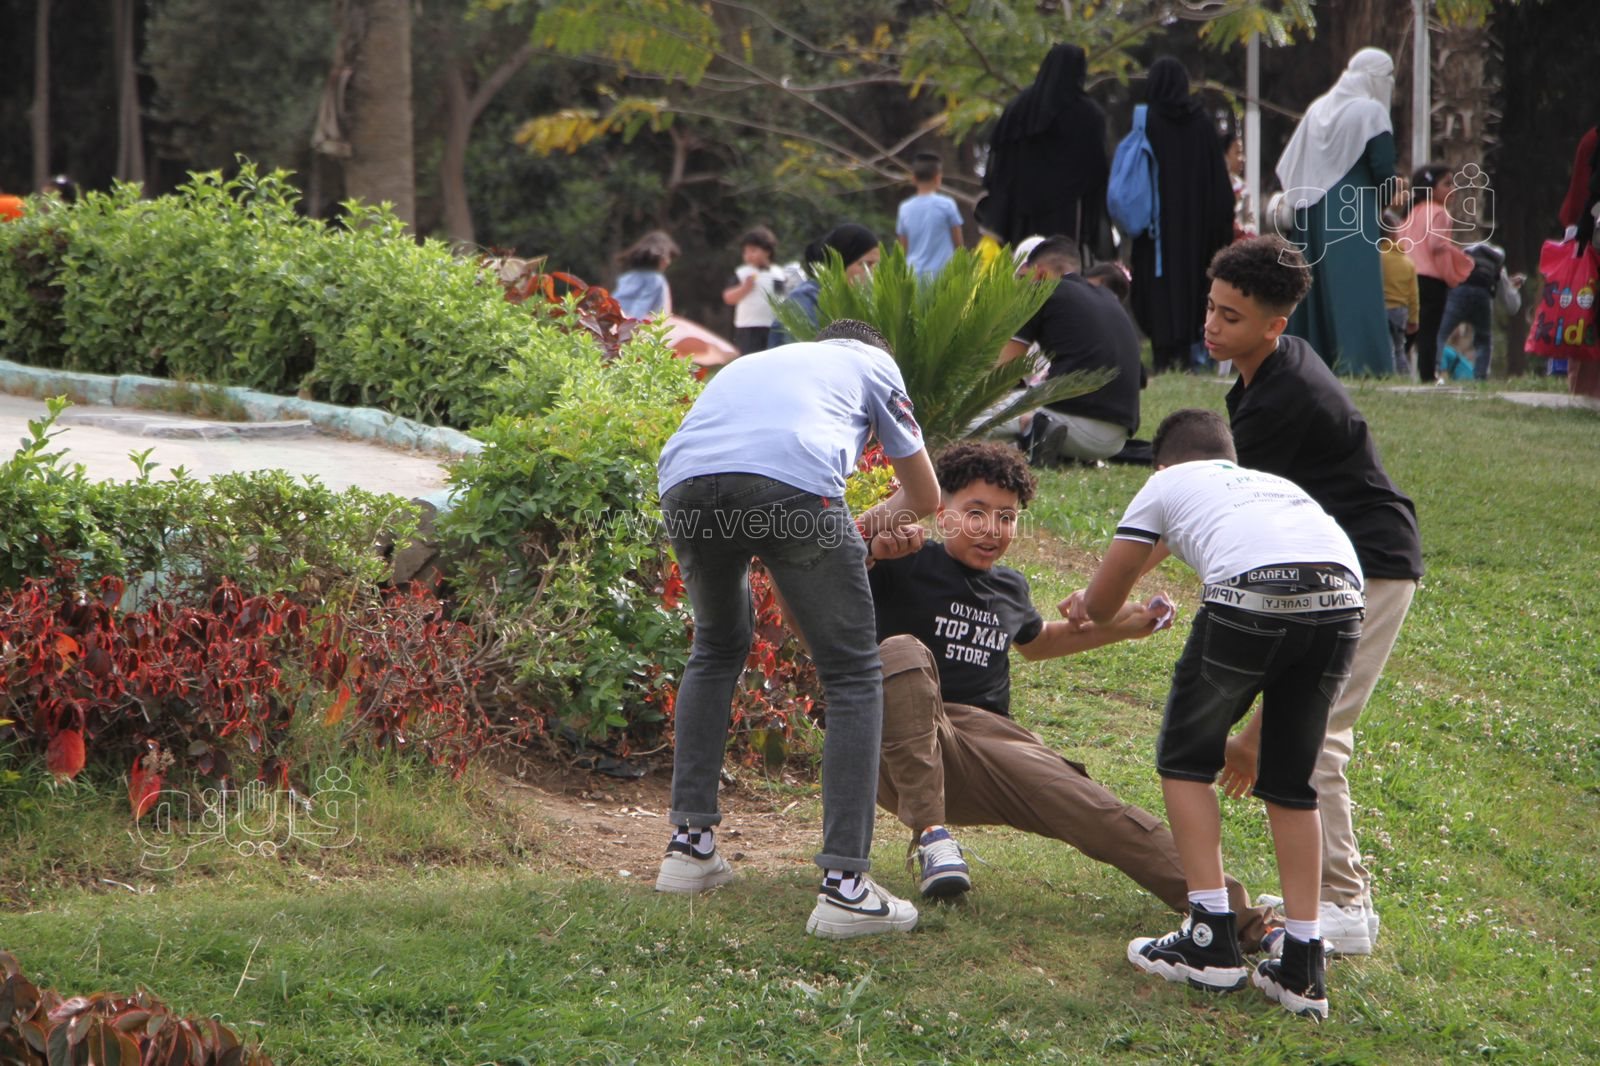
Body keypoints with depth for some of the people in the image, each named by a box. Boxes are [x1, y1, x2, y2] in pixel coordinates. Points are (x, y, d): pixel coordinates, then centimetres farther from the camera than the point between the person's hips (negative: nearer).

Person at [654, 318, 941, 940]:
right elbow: (925, 498, 39)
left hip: (685, 484, 5)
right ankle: (844, 883, -1)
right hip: (793, 481, -5)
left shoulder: (752, 364, 44)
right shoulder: (873, 364, 32)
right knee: (854, 679, 8)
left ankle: (689, 844, 26)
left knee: (717, 650, 31)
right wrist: (877, 522, 57)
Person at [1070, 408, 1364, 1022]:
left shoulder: (1166, 485, 28)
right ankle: (1302, 966, 15)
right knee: (1291, 782, 19)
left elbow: (1098, 607, 31)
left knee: (1185, 760, 17)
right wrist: (1256, 732, 52)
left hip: (1252, 591, -4)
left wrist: (1087, 605, 54)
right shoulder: (1278, 483, 41)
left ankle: (1212, 938, 10)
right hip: (1342, 598, 4)